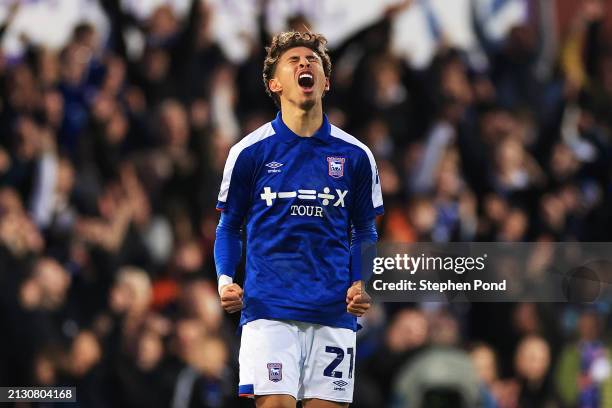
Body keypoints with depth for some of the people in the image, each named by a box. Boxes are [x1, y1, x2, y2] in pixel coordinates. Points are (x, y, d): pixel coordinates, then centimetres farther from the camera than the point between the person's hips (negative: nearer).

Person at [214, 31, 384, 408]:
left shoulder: (356, 156, 7)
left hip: (334, 314, 2)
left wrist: (361, 285, -2)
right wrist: (226, 281, -5)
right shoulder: (249, 152, 2)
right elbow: (230, 227, 11)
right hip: (269, 309, -2)